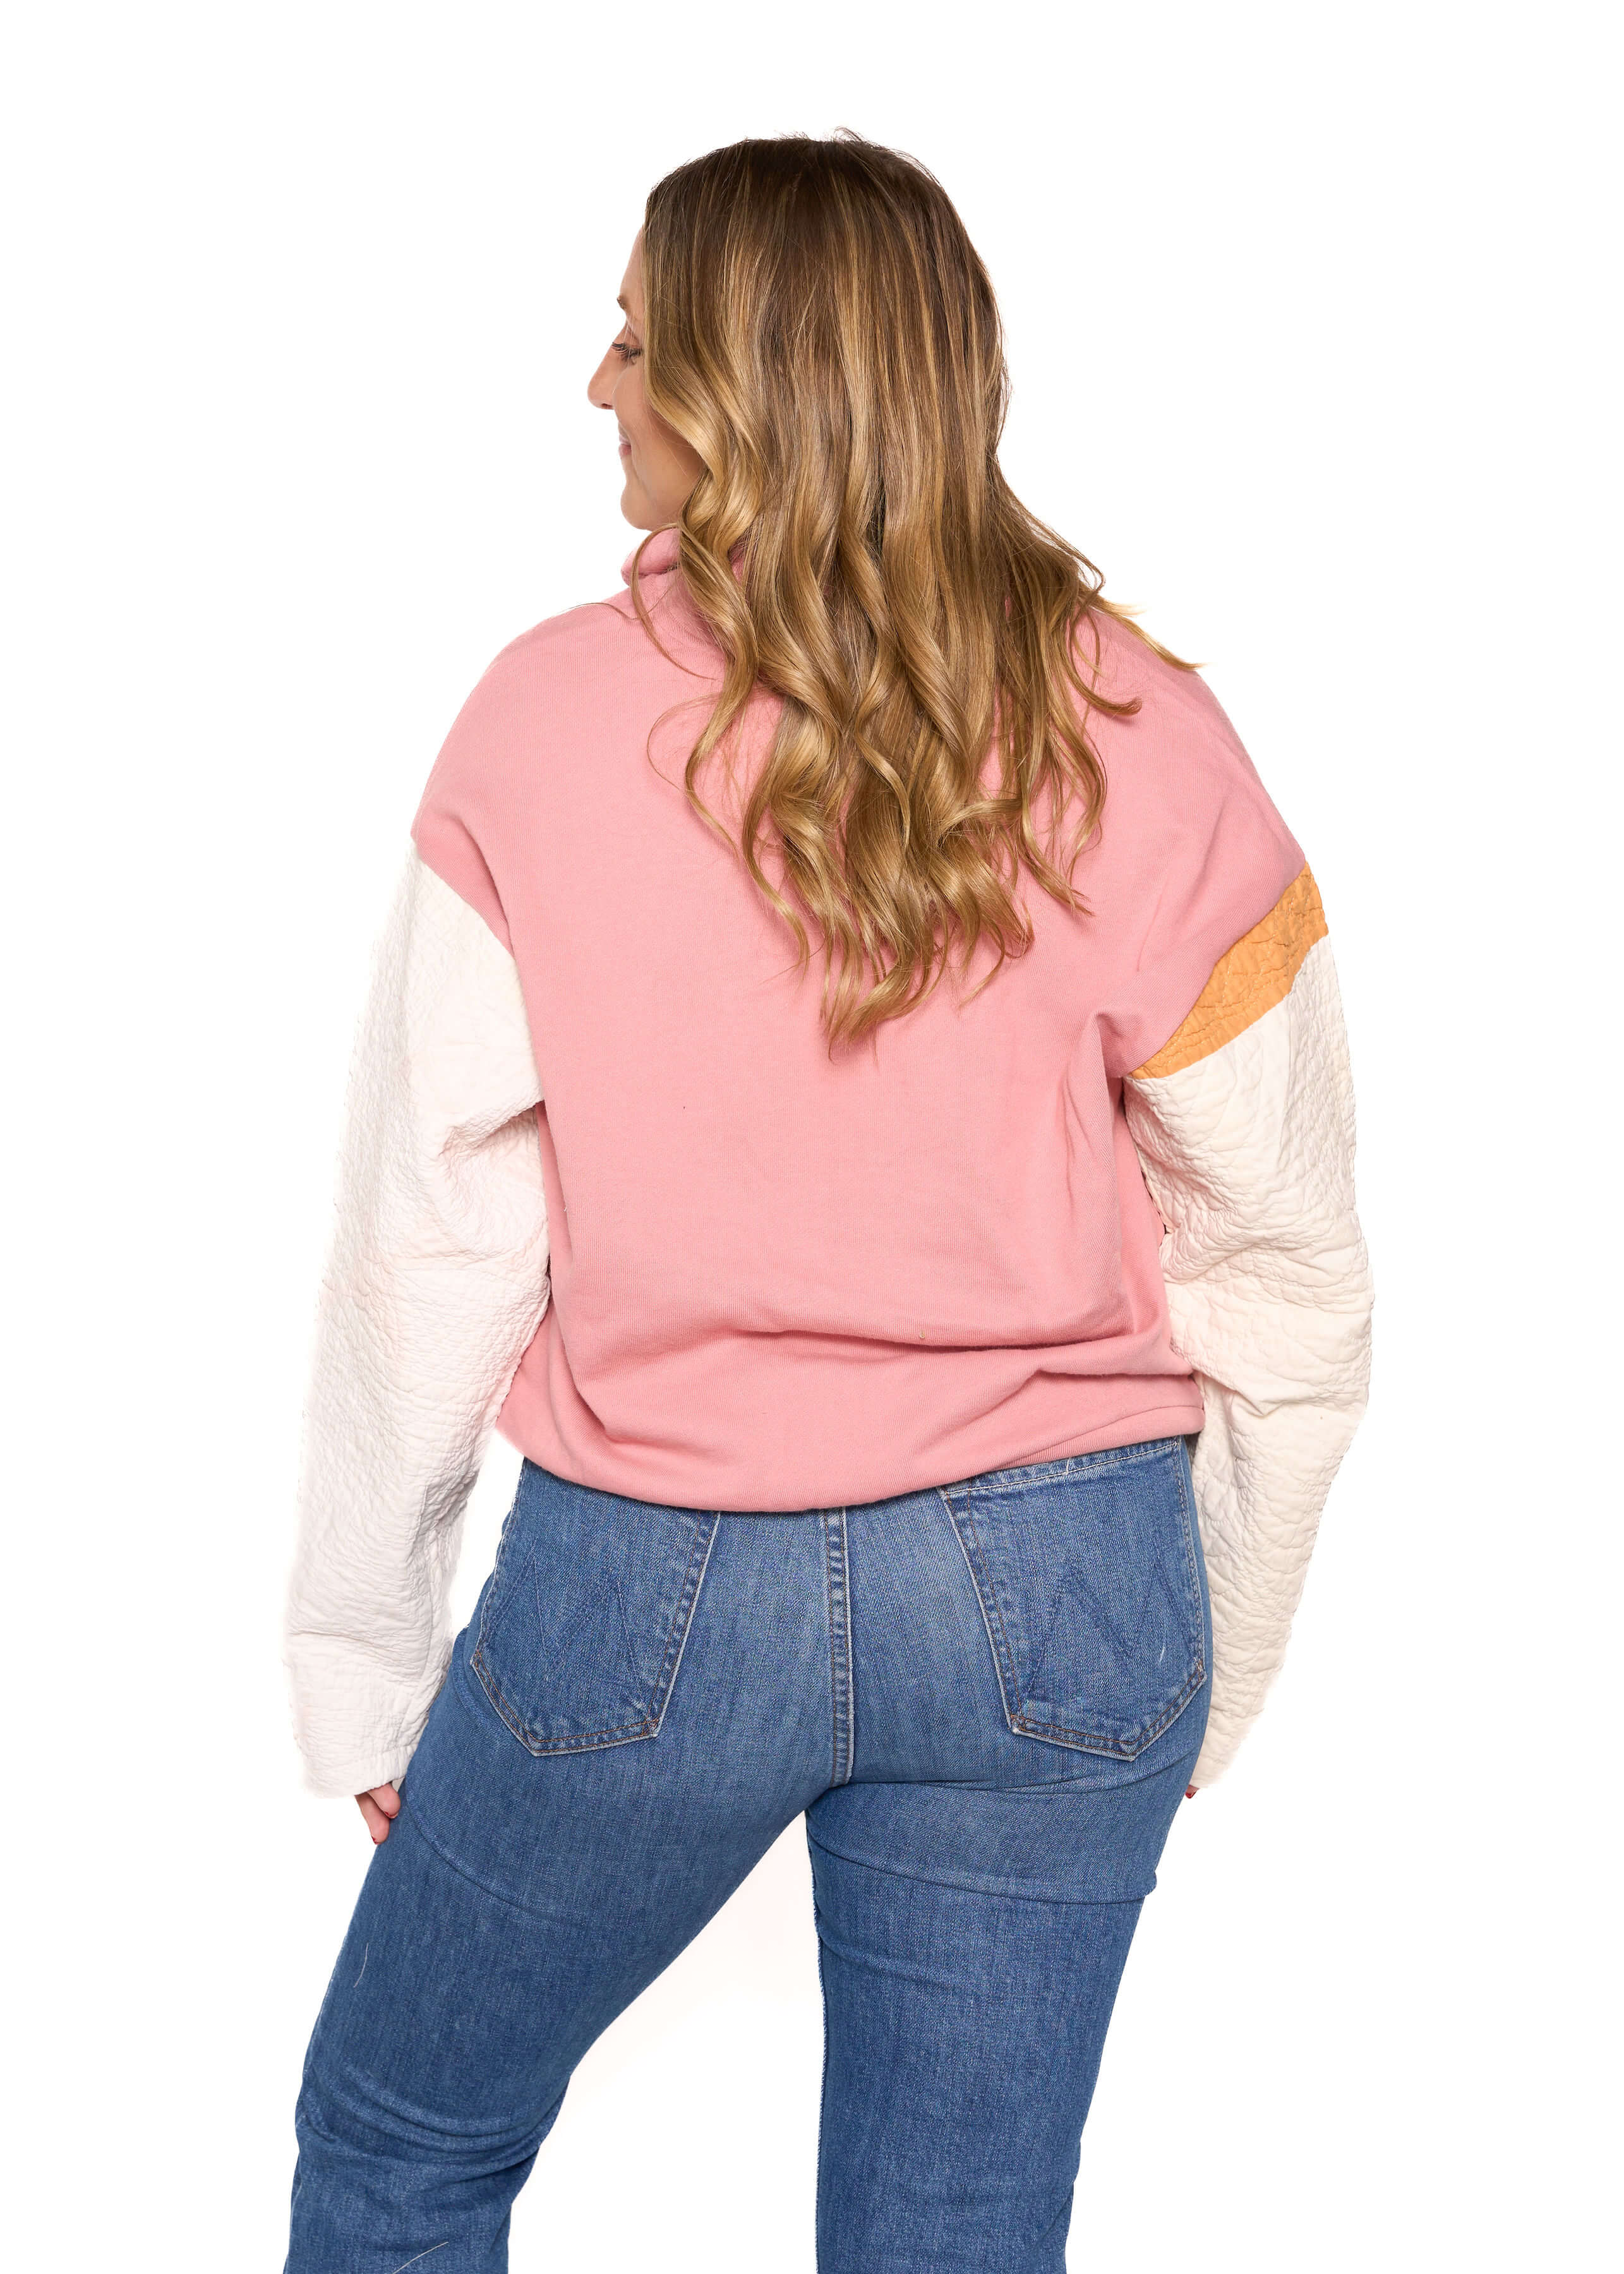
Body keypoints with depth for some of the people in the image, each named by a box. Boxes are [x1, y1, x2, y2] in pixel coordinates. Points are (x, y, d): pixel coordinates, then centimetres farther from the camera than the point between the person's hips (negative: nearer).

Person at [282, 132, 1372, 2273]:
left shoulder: (552, 718, -12)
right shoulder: (1141, 739, -7)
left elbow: (429, 1246, -8)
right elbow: (1286, 1277, -2)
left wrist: (365, 1675, 4)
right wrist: (1204, 1684, 11)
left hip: (649, 1590, -2)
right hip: (1053, 1601, 2)